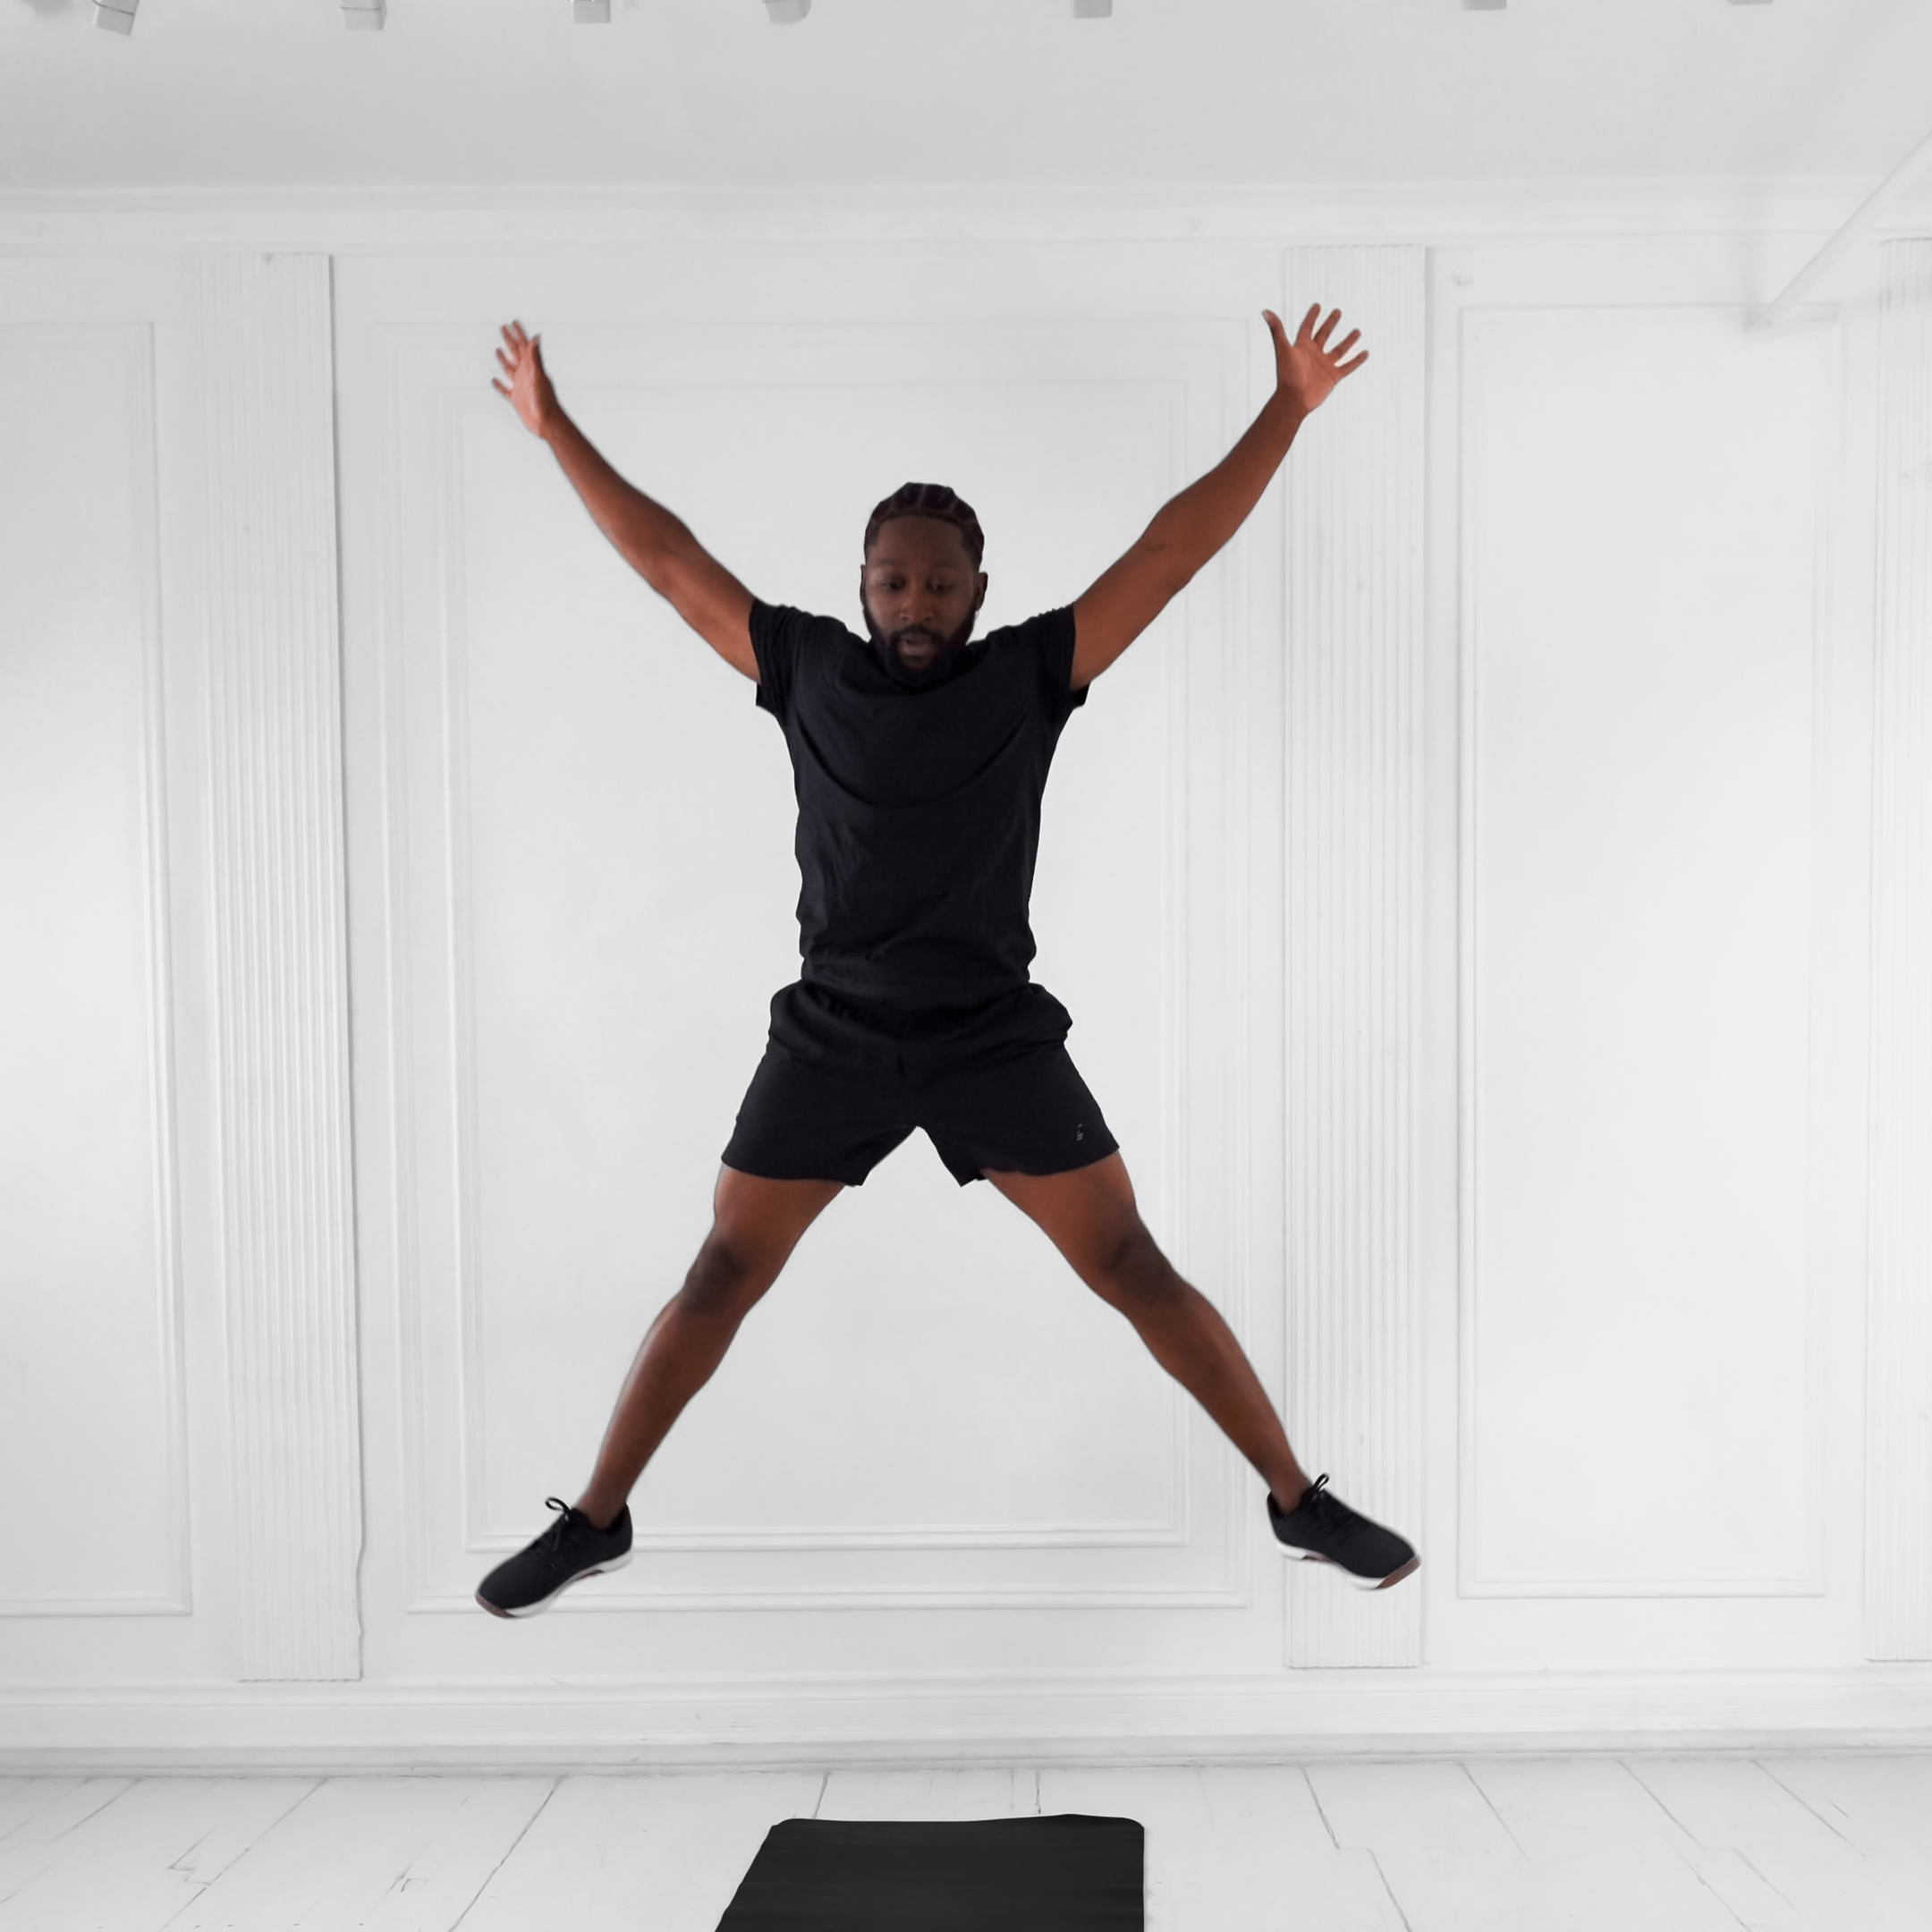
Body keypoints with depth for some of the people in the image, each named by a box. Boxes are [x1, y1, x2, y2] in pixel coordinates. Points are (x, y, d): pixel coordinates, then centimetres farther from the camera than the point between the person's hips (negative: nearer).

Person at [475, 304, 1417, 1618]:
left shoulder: (1031, 672, -3)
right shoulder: (807, 667, 1)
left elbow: (1172, 550, -4)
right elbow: (668, 559, 8)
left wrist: (1289, 411, -5)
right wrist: (556, 428, 12)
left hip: (997, 1037, -1)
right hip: (831, 1036, 1)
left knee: (1135, 1268, 2)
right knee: (723, 1276, 8)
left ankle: (1300, 1501, 18)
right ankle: (596, 1520, 26)